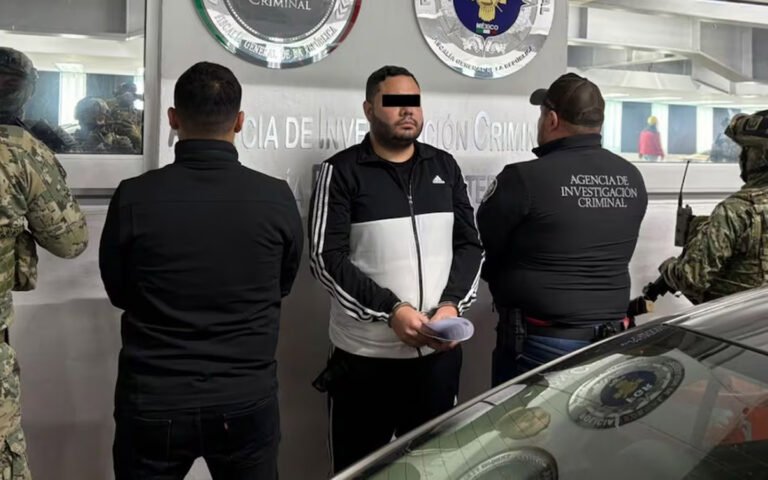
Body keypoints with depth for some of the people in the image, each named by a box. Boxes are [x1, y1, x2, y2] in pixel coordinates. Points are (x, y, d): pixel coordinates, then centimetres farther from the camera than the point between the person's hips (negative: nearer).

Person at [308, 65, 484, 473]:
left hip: (439, 352, 4)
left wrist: (452, 304, -8)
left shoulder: (445, 168, 10)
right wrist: (390, 311, -19)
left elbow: (469, 244, 9)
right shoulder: (341, 172, -4)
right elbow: (327, 258, -10)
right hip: (365, 356, -3)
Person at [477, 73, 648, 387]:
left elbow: (481, 247, -5)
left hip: (540, 343, -6)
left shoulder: (525, 179, -16)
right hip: (611, 340, 6)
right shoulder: (632, 179, 4)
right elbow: (612, 255, 13)